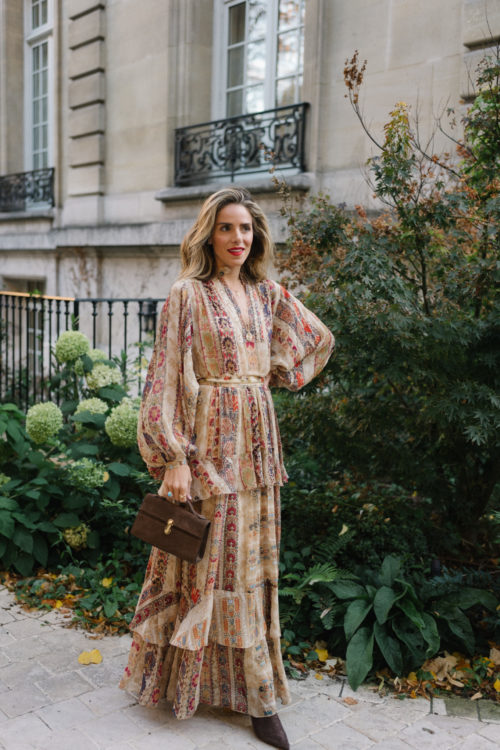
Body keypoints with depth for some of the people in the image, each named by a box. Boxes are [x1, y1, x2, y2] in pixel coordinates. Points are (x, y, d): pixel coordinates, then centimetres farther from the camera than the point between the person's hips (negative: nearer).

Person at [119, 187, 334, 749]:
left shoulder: (267, 294, 9)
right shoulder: (188, 295, -6)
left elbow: (318, 340, 24)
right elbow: (168, 378, -11)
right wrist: (174, 457, -16)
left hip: (256, 439, 5)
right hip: (209, 438, -5)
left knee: (251, 561, 11)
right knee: (209, 560, 3)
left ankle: (254, 693, 24)